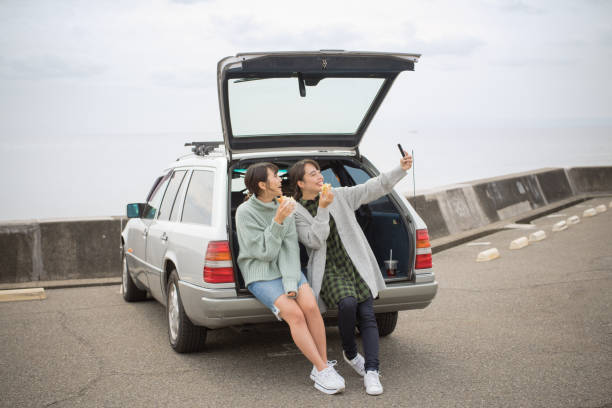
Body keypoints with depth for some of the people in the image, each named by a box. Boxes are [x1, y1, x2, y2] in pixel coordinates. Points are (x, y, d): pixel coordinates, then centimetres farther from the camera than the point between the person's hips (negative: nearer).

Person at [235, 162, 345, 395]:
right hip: (260, 274, -4)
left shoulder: (283, 206, 4)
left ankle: (322, 365, -12)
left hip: (287, 268, 4)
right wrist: (278, 221, -23)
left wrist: (291, 282, -16)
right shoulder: (245, 212, -11)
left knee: (311, 305, -22)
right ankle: (322, 370, -18)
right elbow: (265, 252, -13)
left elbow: (290, 247, -3)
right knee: (294, 314, -24)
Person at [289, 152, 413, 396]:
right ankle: (349, 353, -3)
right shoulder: (296, 212, 0)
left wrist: (401, 170, -8)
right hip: (328, 270, -3)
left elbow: (373, 188, 3)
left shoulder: (339, 196, 7)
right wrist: (322, 209, -18)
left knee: (367, 315, -13)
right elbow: (315, 241, -13)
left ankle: (371, 371, -17)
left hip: (355, 265, 3)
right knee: (348, 304, -29)